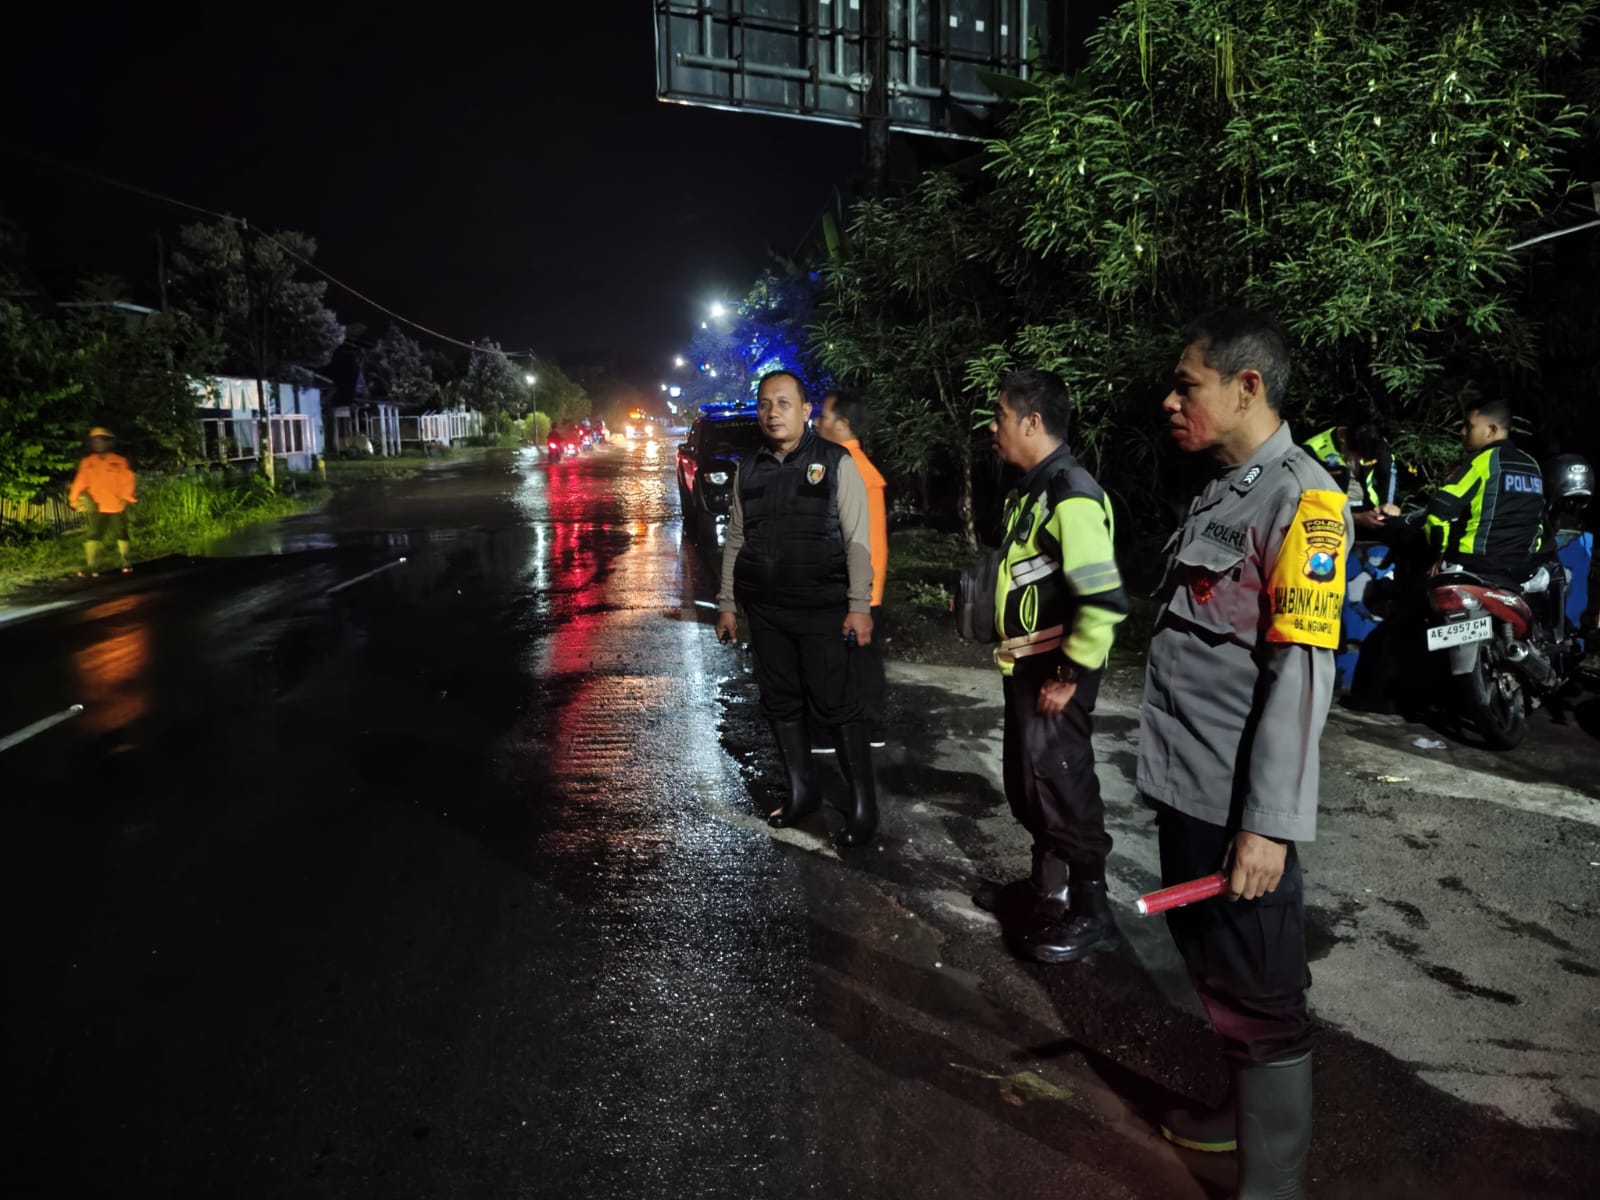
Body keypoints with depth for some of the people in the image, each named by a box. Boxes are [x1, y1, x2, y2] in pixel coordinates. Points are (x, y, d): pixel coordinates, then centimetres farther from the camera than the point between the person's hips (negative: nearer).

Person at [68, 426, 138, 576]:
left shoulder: (119, 462, 1)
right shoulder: (87, 462, 4)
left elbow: (127, 480, -3)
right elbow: (80, 482, 0)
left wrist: (126, 496, -13)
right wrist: (74, 499, -8)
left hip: (117, 507, -1)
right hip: (97, 508, 1)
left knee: (121, 536, 11)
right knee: (93, 536, -7)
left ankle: (126, 563, 25)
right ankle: (92, 567, -7)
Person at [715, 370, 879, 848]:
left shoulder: (835, 463, -5)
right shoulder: (748, 471, 8)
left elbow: (857, 539, -8)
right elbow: (735, 541, 13)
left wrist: (859, 605, -13)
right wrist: (727, 604, 12)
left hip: (823, 611, -5)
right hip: (766, 611, 5)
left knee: (837, 708, -2)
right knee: (781, 705, 12)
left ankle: (863, 808, 10)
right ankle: (801, 792, 29)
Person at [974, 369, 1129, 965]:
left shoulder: (1070, 493, -20)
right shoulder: (1031, 489, 11)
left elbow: (1105, 600, -27)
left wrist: (1070, 676, -19)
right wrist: (1015, 660, 18)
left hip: (1055, 674, -9)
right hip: (1026, 668, 9)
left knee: (1061, 788, 1)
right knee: (1027, 784, 19)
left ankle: (1087, 913, 16)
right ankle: (1047, 885, 36)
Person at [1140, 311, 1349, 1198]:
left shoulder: (1302, 499, -14)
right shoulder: (1219, 494, 13)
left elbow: (1300, 672, -21)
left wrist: (1268, 823, -23)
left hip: (1240, 810, -9)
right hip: (1186, 792, 9)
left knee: (1260, 998, 5)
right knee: (1212, 968, 23)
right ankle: (1245, 1110, 43)